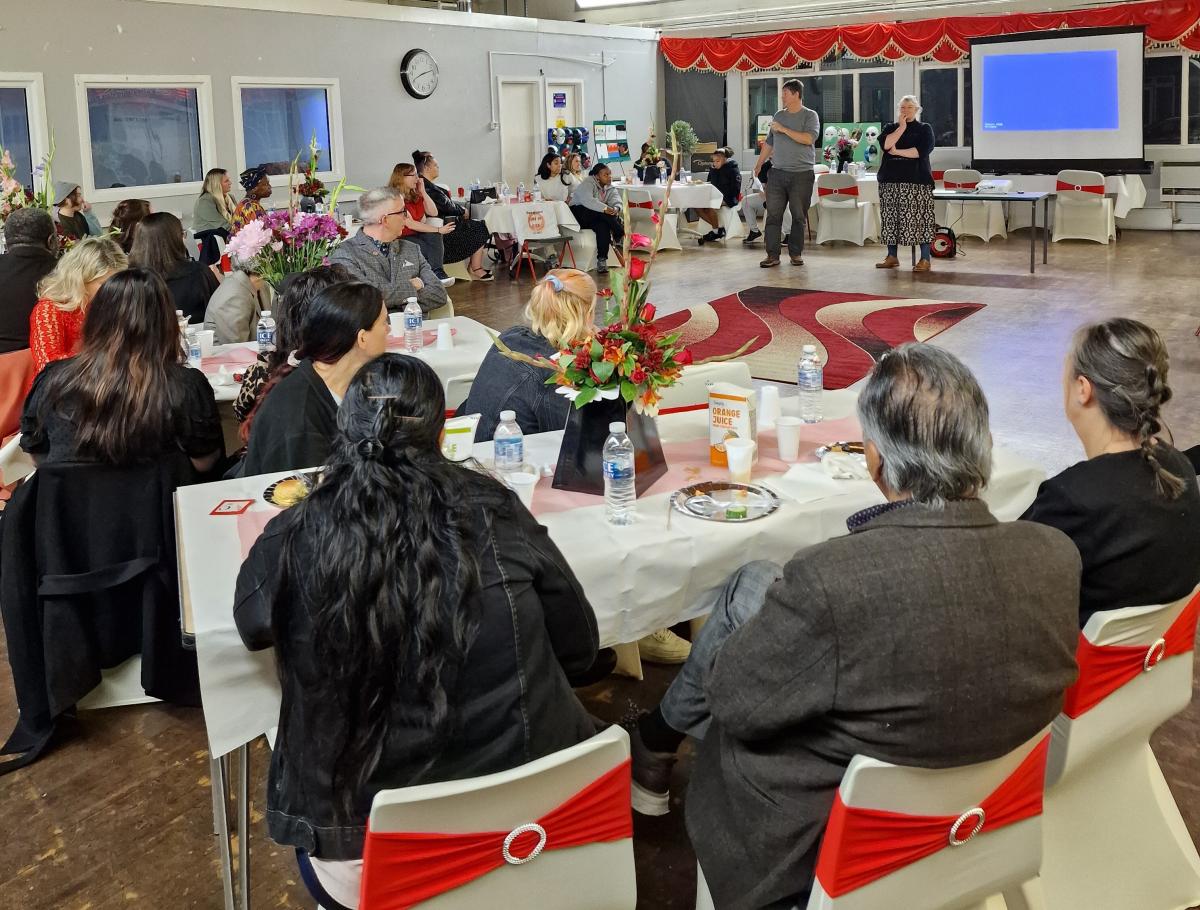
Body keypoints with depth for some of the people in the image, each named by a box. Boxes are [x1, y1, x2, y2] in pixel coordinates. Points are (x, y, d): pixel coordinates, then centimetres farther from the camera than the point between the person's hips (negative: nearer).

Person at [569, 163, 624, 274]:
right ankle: (620, 236, -19)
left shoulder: (608, 186, 13)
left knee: (603, 225, -31)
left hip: (596, 217, 6)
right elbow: (587, 200, -32)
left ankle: (602, 260, -33)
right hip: (579, 213, -6)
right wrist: (605, 209, -41)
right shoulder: (588, 183, -13)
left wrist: (615, 208, -19)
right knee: (604, 215, -34)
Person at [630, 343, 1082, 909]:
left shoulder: (830, 580, -37)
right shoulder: (1056, 556, -19)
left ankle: (656, 748, 41)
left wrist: (778, 607, 1)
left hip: (816, 846, -5)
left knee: (750, 591, 14)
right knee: (753, 584, 15)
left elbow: (733, 701, -19)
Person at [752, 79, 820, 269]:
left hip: (801, 174, -4)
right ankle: (772, 255, -3)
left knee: (799, 216, 1)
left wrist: (784, 130, -14)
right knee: (773, 214, -4)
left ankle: (796, 253, 11)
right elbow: (769, 143, 22)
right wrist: (758, 165, 19)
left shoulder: (810, 116, 0)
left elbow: (809, 138, -18)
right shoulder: (779, 115, 15)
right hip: (777, 173, 4)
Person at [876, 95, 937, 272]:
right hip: (891, 180, 4)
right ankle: (892, 256, 15)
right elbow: (885, 144, -4)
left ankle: (925, 259, -8)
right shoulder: (890, 128, 17)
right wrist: (901, 127, -4)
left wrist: (896, 151, -6)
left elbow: (921, 151, -9)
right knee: (891, 218, 4)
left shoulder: (924, 129, 8)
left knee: (919, 218, -9)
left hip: (917, 181, -4)